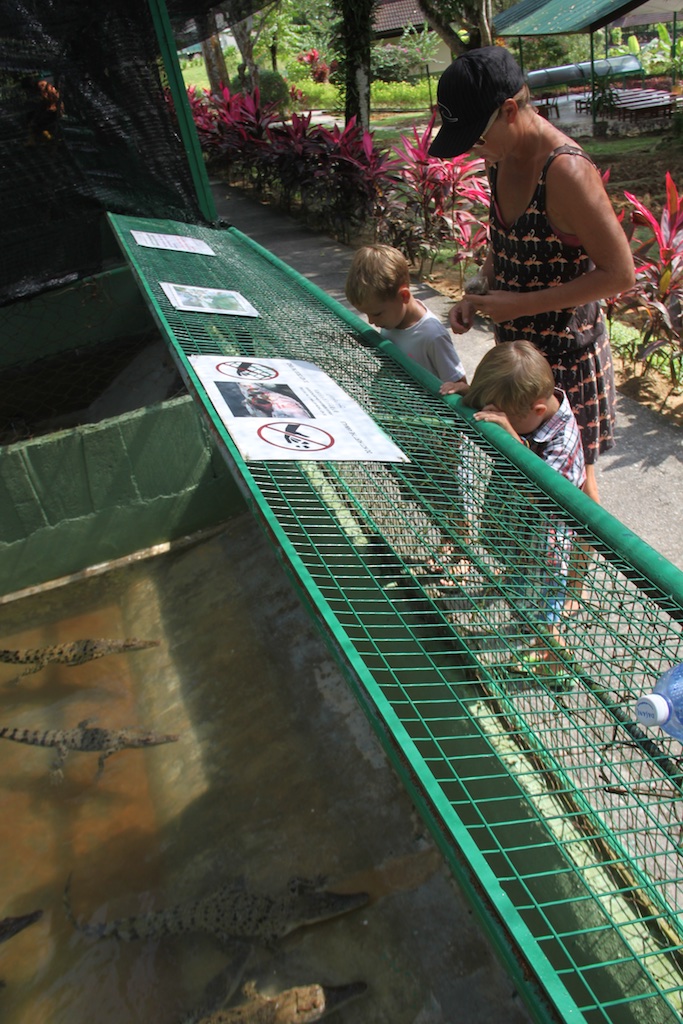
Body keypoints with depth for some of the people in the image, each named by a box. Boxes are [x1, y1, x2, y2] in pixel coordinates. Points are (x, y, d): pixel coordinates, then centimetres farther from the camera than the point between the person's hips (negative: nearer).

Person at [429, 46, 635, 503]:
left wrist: (523, 304, -22)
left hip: (565, 350, -8)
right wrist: (480, 296, -1)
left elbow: (620, 273, -21)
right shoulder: (502, 158, 2)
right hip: (516, 344, 8)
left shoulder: (566, 170, -24)